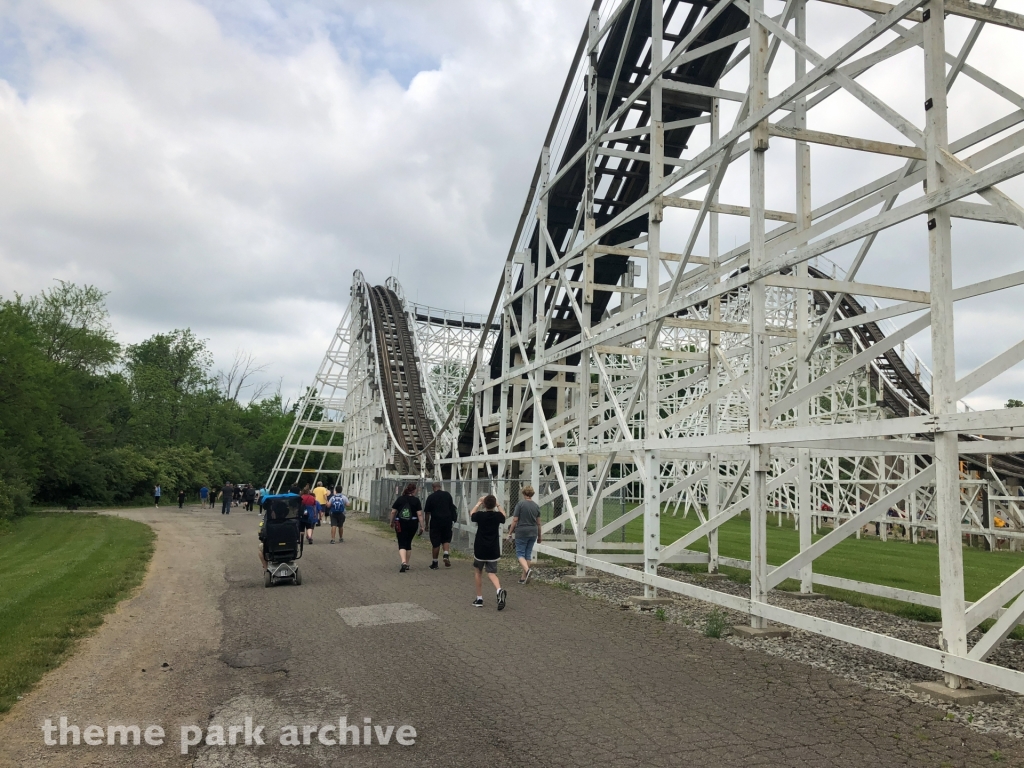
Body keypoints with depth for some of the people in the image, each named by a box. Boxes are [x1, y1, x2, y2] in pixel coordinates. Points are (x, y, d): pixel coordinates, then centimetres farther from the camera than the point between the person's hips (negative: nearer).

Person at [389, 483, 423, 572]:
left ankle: (404, 562, -24)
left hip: (400, 524, -1)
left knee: (402, 544, -2)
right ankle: (407, 564, 23)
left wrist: (391, 522, 17)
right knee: (408, 543, 17)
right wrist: (422, 525, -4)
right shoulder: (416, 500, -4)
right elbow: (419, 514, -8)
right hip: (412, 524, 1)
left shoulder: (400, 499, 0)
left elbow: (393, 512, 2)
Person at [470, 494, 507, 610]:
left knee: (478, 571, 17)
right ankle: (499, 590, -25)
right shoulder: (497, 516, -4)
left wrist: (479, 503, 21)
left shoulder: (480, 515, -10)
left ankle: (479, 599, 17)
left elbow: (471, 515, 15)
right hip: (493, 551, 2)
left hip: (480, 550, -1)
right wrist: (498, 504, 27)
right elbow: (503, 515, 22)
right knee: (492, 573, 5)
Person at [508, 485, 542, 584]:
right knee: (528, 553, 11)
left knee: (520, 553, 3)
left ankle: (527, 569, -23)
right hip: (533, 533, 5)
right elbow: (538, 523, 9)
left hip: (521, 532, -5)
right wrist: (539, 536, 19)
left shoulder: (520, 504, -9)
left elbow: (515, 520, -10)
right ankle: (524, 577, 14)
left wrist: (510, 532, 0)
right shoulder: (536, 506, 5)